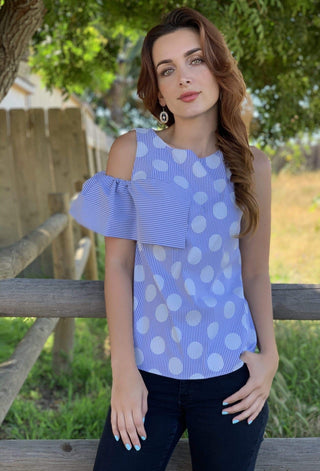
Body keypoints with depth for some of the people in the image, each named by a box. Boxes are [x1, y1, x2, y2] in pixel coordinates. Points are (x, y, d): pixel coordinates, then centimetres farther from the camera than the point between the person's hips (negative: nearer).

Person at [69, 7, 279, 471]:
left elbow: (255, 272, 6)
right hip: (148, 371, -1)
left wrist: (269, 354, -6)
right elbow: (118, 264, -4)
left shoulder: (252, 166, 1)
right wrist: (124, 371, -7)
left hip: (230, 373, 1)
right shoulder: (132, 151, -3)